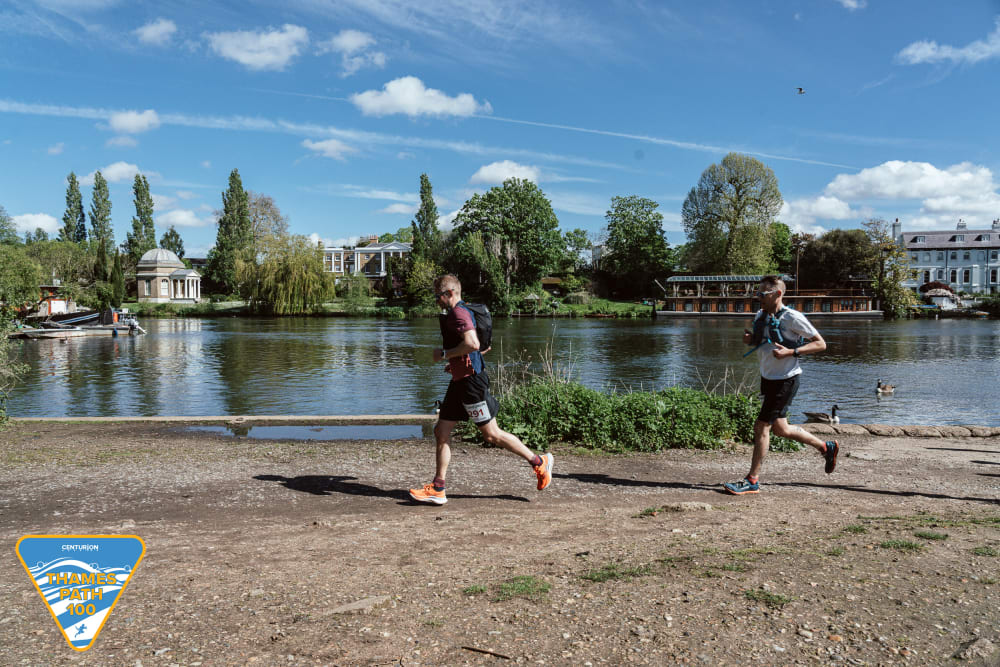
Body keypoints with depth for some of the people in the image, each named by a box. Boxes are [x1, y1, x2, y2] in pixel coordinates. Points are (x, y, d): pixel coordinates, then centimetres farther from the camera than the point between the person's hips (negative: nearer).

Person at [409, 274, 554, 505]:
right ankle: (437, 489, 12)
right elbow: (483, 347, 26)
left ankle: (539, 462, 12)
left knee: (491, 434, -2)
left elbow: (473, 343, -30)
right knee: (441, 432, 8)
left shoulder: (459, 313, -14)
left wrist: (444, 354, -17)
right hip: (460, 382, 11)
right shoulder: (457, 314, 18)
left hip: (471, 381, -11)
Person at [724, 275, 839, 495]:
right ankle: (826, 447, 39)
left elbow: (821, 344, -11)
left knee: (761, 427, -8)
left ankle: (752, 481, 2)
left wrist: (791, 352, -24)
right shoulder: (760, 316, 6)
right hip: (767, 378, 8)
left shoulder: (792, 318, -15)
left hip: (785, 380, -8)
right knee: (779, 428, 17)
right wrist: (750, 339, -2)